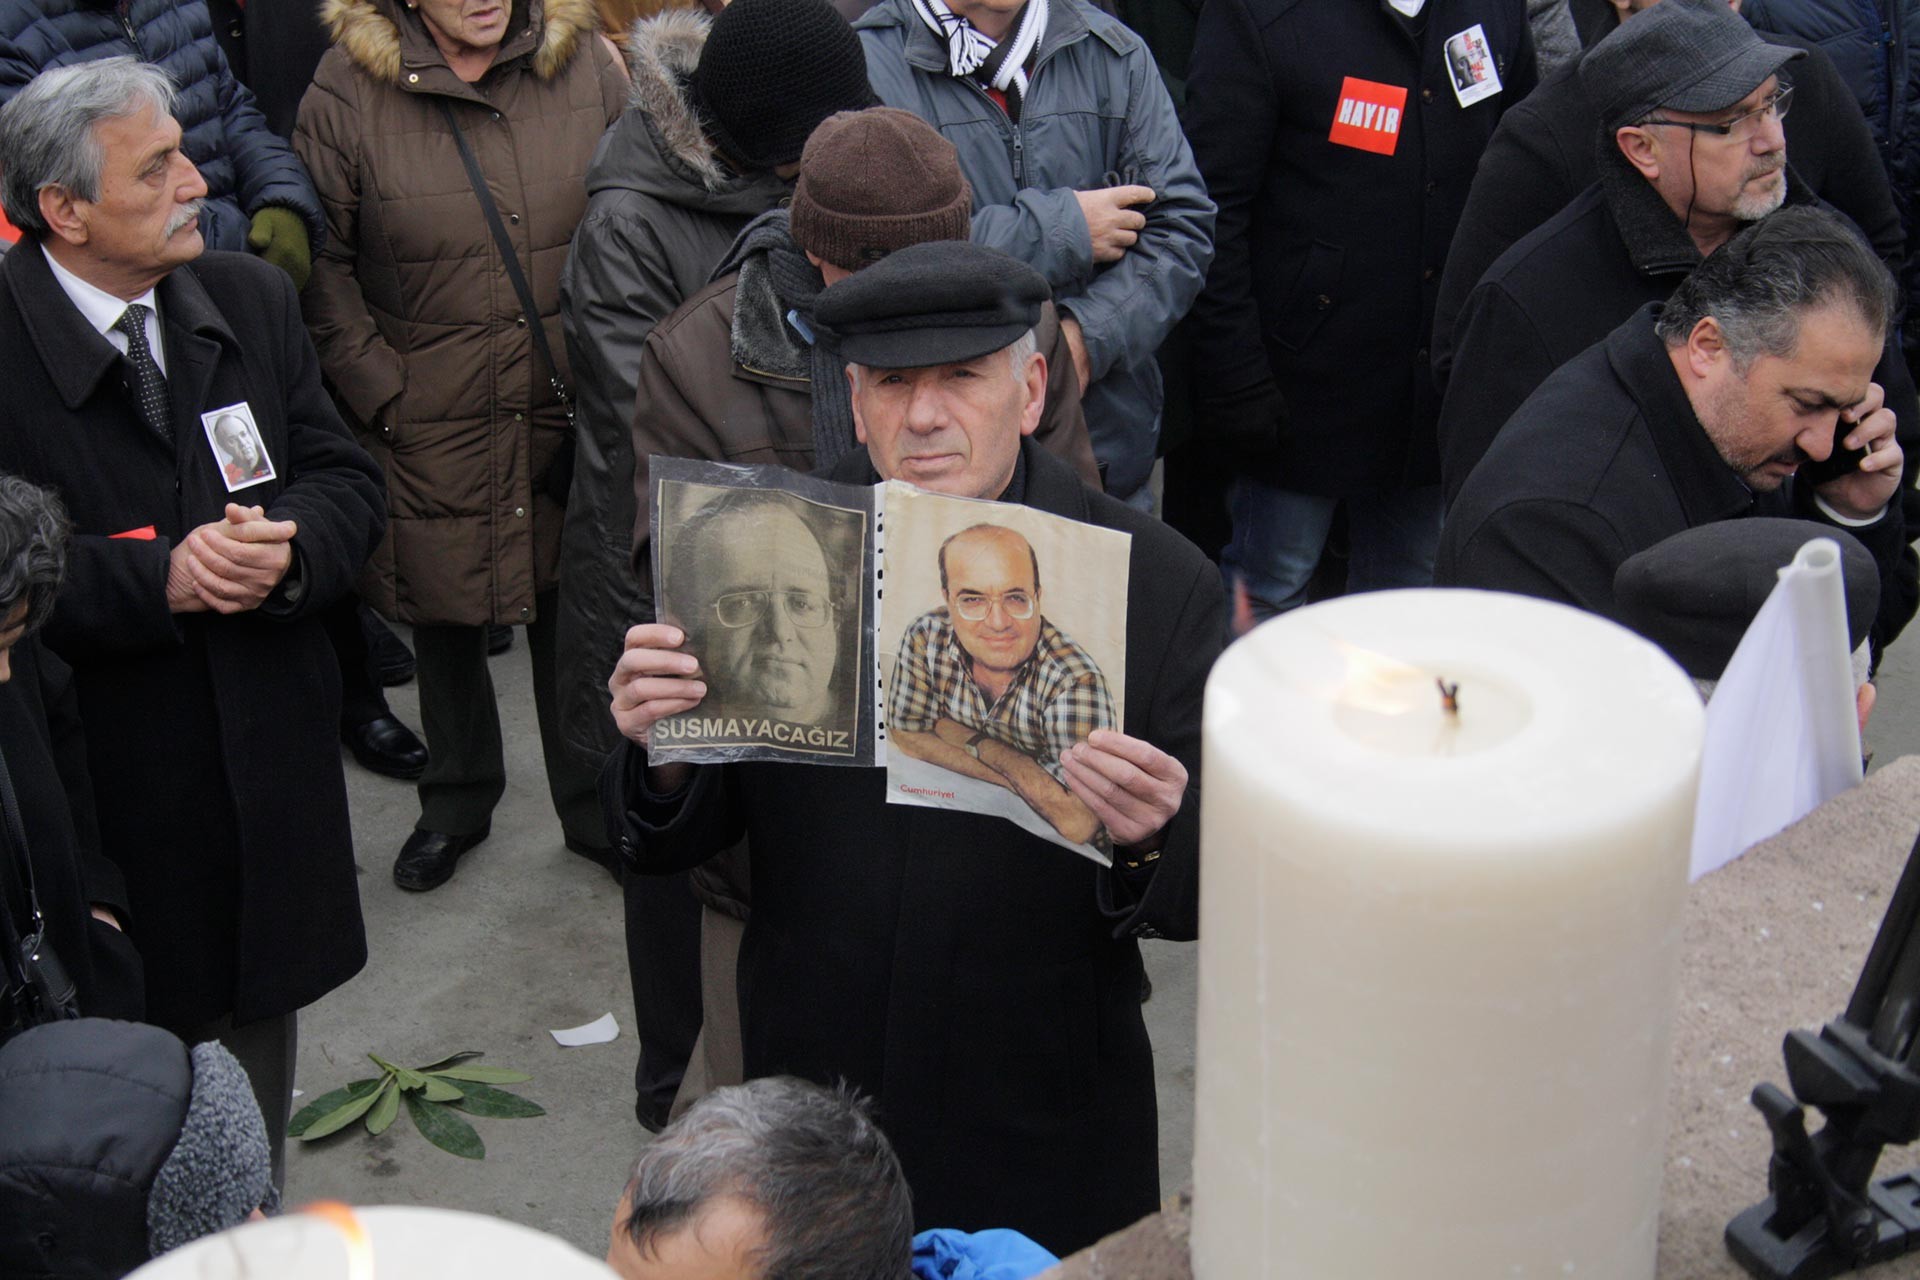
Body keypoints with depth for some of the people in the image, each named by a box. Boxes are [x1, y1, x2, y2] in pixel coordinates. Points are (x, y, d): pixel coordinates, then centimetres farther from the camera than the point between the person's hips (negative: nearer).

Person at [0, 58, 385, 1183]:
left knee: (262, 1012, 22)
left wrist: (291, 546, -18)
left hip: (271, 754, 6)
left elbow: (351, 485, 3)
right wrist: (156, 581, -29)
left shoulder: (253, 300, 2)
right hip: (105, 782, -5)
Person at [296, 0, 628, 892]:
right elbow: (322, 260, 0)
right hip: (429, 422, 0)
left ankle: (594, 810, 30)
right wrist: (382, 390, -6)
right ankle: (455, 805, 38)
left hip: (570, 413, 0)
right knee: (443, 617, 15)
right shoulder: (350, 85, -6)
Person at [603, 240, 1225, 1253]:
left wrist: (1147, 841, -31)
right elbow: (677, 845, -1)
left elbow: (1211, 893, -10)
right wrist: (661, 759, -22)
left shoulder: (1159, 582, -12)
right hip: (809, 1109, 2)